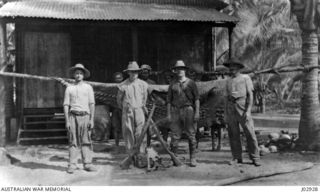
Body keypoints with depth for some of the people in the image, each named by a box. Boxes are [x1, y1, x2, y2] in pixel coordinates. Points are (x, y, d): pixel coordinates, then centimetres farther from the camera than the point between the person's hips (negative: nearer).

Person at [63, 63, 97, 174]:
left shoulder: (88, 87, 10)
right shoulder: (69, 88, 11)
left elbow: (92, 104, 6)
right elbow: (66, 105, 7)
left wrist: (92, 119, -2)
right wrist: (67, 121, -2)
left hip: (85, 116, 0)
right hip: (73, 116, 0)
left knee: (86, 141, -3)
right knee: (72, 142, -1)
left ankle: (87, 164, -1)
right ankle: (72, 165, 0)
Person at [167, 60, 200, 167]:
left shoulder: (191, 83, 6)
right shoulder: (173, 84, 12)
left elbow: (196, 98, 2)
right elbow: (169, 100, 12)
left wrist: (197, 112, -6)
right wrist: (168, 113, 4)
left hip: (188, 109, -2)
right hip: (175, 111, 2)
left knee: (191, 136, 1)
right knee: (175, 136, -1)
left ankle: (192, 158, 9)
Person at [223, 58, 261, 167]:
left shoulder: (245, 78, 5)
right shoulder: (228, 81, 19)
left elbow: (250, 95, -2)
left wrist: (248, 110, -13)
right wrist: (226, 113, 12)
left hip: (242, 107, -4)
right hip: (230, 108, 4)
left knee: (250, 133, -6)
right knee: (233, 134, 2)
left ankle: (255, 158, 0)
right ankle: (237, 157, 9)